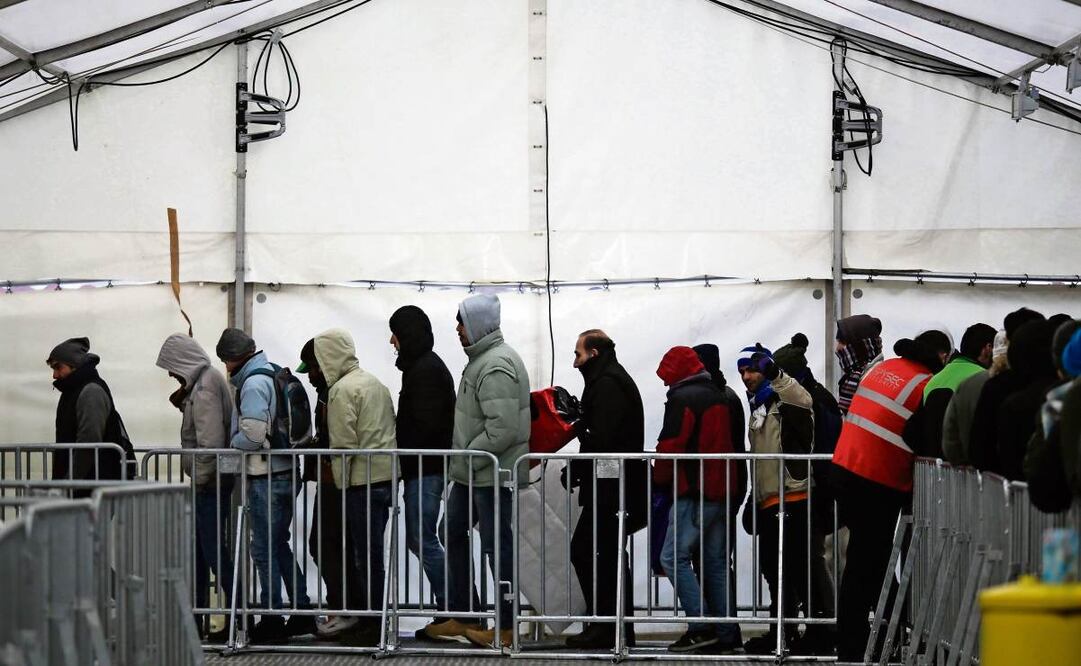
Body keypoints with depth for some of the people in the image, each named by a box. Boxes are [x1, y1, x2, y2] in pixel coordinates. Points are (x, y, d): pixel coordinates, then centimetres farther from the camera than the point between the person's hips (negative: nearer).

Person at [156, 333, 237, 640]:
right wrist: (182, 402, 5)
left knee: (213, 549, -6)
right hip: (209, 480, 10)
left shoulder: (204, 387, -18)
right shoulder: (210, 379, 14)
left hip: (209, 482, -10)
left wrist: (201, 477, -17)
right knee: (198, 547, 16)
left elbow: (209, 441, -24)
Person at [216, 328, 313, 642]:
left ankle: (271, 619, 2)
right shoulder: (275, 374, 13)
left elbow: (253, 434, -23)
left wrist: (233, 442, -3)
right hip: (288, 472, 9)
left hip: (266, 477, -9)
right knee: (280, 545, 17)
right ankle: (302, 612, 19)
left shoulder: (253, 384, -16)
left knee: (265, 549, -1)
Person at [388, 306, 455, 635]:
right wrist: (401, 452, 13)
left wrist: (400, 453, -14)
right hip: (424, 467, 11)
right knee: (419, 539, 12)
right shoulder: (424, 365, 18)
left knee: (423, 540, -8)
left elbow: (424, 424, -21)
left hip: (425, 470, -11)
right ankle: (448, 610, 14)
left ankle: (448, 609, -5)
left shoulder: (426, 369, -14)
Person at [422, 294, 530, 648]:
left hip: (491, 474, -11)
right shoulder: (480, 359, 13)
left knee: (497, 545, -2)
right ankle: (463, 615, 25)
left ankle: (505, 627, 6)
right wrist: (461, 462, 15)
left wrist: (467, 459, -20)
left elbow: (503, 429, -28)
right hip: (470, 473, 11)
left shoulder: (496, 366, -21)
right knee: (454, 535, 17)